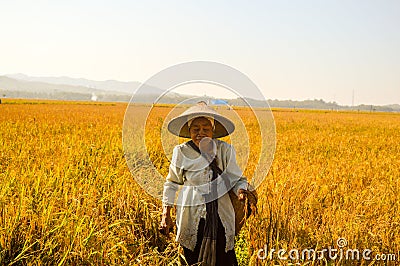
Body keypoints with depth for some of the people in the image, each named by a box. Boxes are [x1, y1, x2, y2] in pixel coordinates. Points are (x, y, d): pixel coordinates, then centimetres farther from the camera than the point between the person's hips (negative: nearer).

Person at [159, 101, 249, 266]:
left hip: (220, 217, 0)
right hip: (191, 219, 0)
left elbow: (237, 179, 5)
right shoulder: (181, 152, -1)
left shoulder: (225, 150, -1)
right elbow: (172, 184, 10)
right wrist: (166, 215, 7)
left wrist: (241, 191, -19)